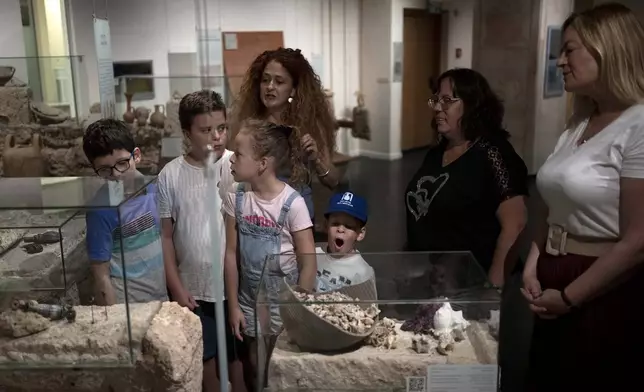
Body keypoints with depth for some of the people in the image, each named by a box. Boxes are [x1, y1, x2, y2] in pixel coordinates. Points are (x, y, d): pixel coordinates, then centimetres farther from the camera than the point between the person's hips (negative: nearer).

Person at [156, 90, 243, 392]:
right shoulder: (170, 175, -5)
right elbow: (164, 235, 0)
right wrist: (176, 288, -2)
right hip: (193, 289, 1)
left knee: (239, 356, 16)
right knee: (205, 358, 18)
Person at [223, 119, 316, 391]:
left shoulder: (292, 203, -20)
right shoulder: (235, 199, -8)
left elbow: (308, 262, -16)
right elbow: (231, 254, -2)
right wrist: (233, 305, -1)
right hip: (250, 302, 4)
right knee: (255, 370, 18)